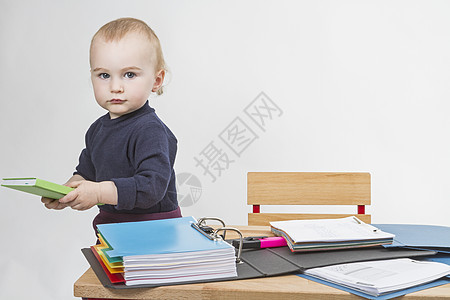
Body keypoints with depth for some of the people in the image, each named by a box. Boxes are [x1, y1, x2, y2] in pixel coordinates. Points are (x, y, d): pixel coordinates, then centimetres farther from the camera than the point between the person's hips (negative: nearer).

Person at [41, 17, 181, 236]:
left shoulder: (150, 131, -18)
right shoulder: (98, 129, 10)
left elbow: (153, 186, -27)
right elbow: (86, 173, 21)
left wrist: (99, 193, -30)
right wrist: (67, 193, 1)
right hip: (110, 223, 7)